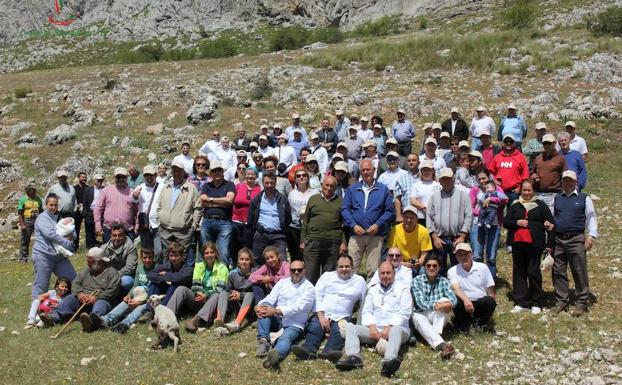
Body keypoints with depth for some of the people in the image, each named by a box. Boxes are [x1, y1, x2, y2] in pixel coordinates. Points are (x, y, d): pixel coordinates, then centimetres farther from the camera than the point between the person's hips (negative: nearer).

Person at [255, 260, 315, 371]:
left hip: (295, 325, -4)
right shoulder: (282, 283, 14)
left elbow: (297, 307, -16)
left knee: (285, 338, -36)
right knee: (265, 306, -23)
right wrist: (258, 306, -21)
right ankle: (263, 341, -36)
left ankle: (275, 354, -72)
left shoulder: (309, 287, -2)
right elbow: (270, 299, 3)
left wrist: (276, 311, -28)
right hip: (277, 321, 5)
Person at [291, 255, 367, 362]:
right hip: (321, 314, 1)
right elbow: (317, 296, 5)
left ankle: (328, 351, -56)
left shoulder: (359, 281, 15)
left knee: (339, 330, -33)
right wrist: (321, 316, -8)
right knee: (314, 327, -30)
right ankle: (308, 350, -52)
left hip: (341, 317, -1)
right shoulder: (327, 276, 15)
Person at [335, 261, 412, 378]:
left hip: (395, 328, -4)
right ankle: (354, 358, -38)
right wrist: (372, 327, -8)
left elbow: (404, 313, -2)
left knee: (396, 330, -39)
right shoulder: (373, 290, 22)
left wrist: (389, 328, -14)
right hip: (375, 330, 4)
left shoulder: (403, 289, 10)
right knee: (350, 327, -15)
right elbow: (366, 311, 12)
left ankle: (389, 361, -65)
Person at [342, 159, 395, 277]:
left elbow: (390, 211, 5)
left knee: (373, 269, -1)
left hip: (376, 235, -1)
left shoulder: (383, 189, 9)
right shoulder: (352, 189, 13)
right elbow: (345, 209, 7)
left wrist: (378, 224, -8)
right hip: (356, 234, 1)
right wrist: (353, 225, -7)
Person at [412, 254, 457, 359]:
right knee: (418, 318, -36)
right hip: (421, 314, -2)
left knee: (444, 300, -25)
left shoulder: (443, 281, 5)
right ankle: (441, 345, -57)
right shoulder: (417, 280, -3)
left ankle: (435, 336, -36)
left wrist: (449, 304, -36)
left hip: (438, 318, 2)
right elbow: (421, 303, -16)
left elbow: (453, 298, -11)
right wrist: (435, 305, -35)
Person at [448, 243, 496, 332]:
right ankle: (463, 322, -2)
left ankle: (481, 322, -1)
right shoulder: (452, 271, -1)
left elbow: (491, 292, 6)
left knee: (490, 301, -32)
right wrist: (466, 300, -39)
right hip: (464, 304, -1)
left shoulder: (482, 267, 4)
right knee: (456, 302, -33)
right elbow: (455, 289, -20)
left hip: (481, 304, 1)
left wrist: (490, 311, -3)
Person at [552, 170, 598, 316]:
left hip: (576, 240, -3)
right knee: (558, 272, 6)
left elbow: (591, 217, 4)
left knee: (579, 272, -2)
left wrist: (591, 235, -7)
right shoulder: (556, 199, 15)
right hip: (558, 239, 3)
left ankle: (581, 303, 6)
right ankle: (561, 301, 16)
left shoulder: (584, 198, 6)